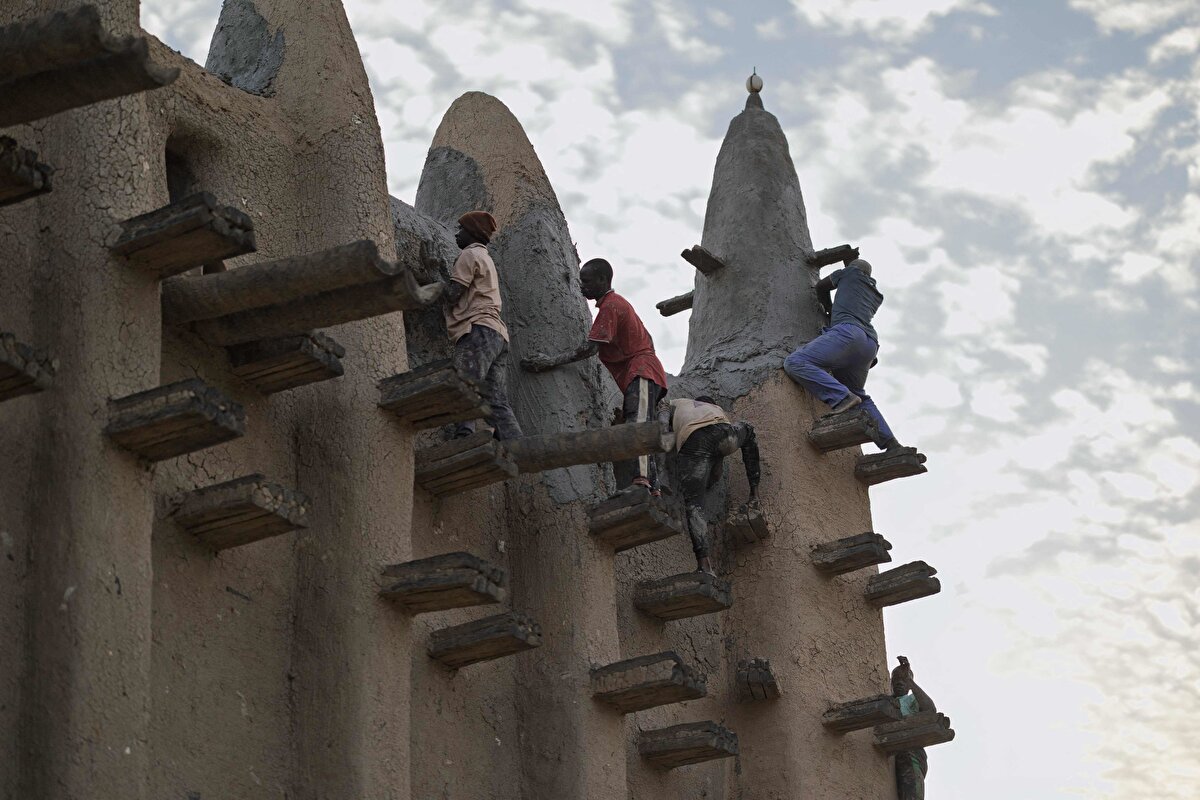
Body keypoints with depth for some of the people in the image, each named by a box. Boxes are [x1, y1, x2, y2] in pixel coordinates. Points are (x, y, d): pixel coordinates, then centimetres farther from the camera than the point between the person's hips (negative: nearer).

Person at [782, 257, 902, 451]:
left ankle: (841, 398, -33)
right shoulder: (876, 296, 33)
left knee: (794, 363, -18)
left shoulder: (853, 272, 21)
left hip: (847, 332, -8)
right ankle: (892, 445, 13)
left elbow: (821, 287, 32)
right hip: (870, 345, 8)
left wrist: (830, 310, 47)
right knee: (857, 395, 26)